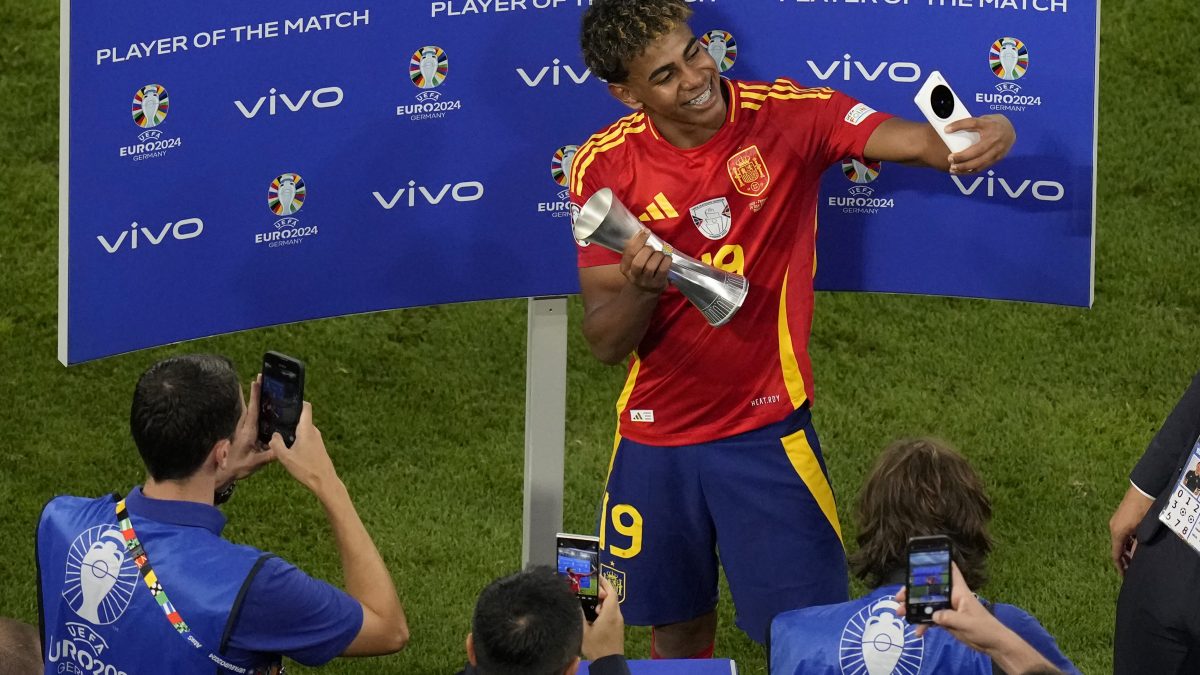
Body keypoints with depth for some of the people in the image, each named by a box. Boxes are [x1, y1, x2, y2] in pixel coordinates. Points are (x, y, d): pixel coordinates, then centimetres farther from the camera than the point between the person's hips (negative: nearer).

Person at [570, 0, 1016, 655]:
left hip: (766, 430, -2)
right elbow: (605, 342, -9)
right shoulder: (605, 165, -9)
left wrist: (985, 135, -50)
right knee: (676, 635, 14)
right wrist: (639, 289, -31)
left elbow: (920, 142, -27)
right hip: (653, 440, 2)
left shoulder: (788, 115, -13)